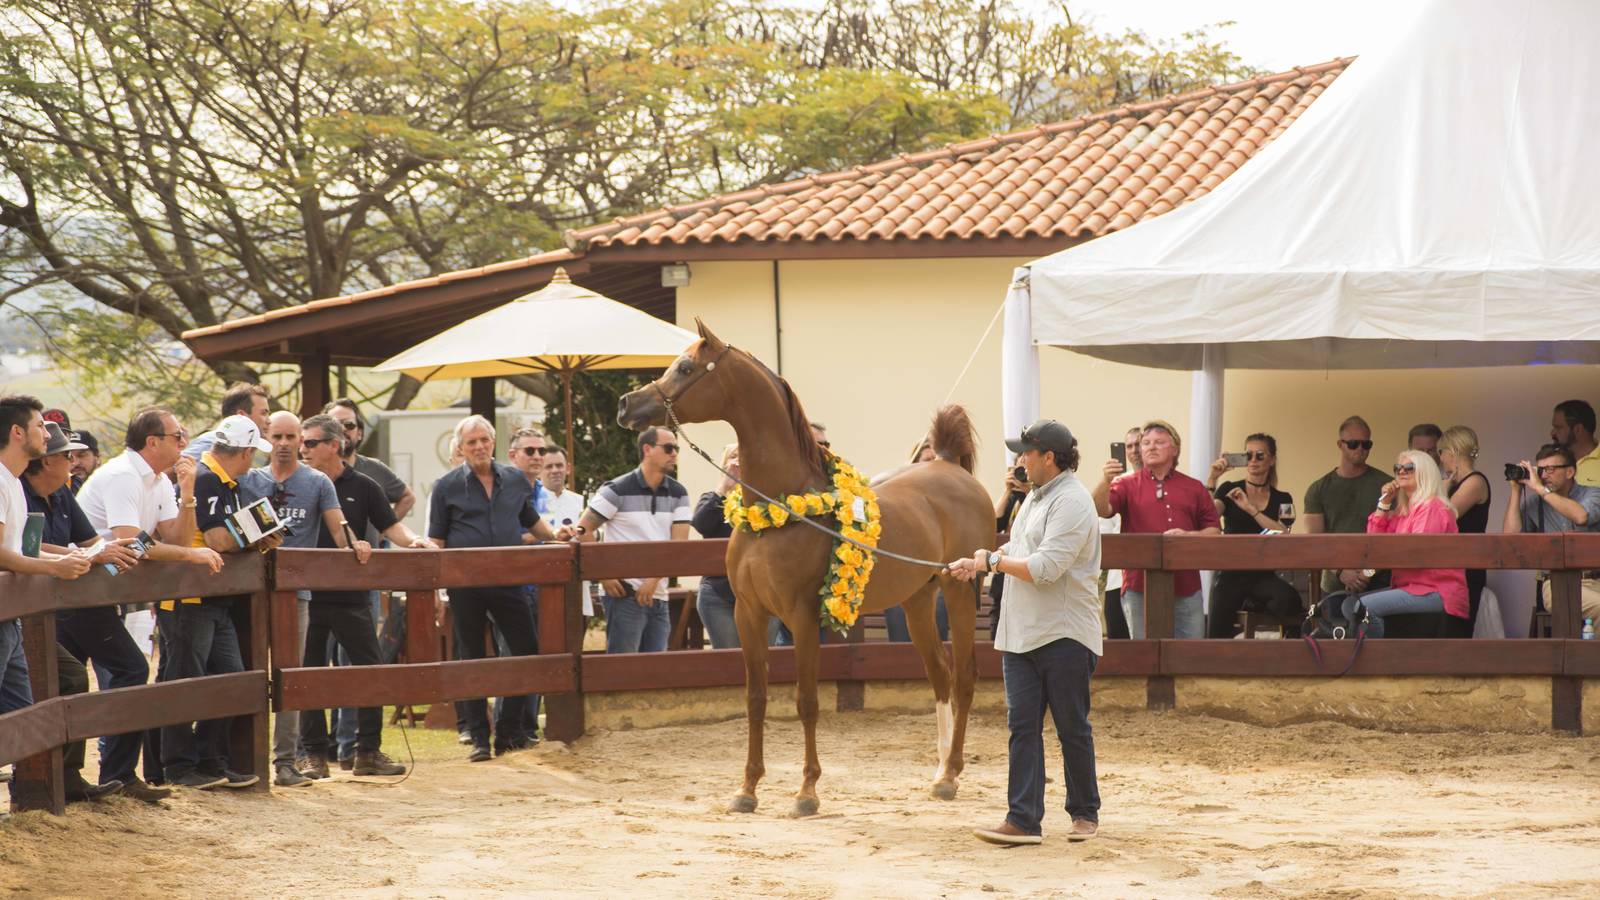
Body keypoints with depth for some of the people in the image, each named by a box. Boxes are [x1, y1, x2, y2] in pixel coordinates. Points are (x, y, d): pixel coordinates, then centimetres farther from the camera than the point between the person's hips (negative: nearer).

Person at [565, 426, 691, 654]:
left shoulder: (678, 494, 8)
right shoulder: (618, 490, -6)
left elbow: (679, 543, 0)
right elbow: (584, 530, -6)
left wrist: (654, 580, -13)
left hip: (658, 594, 6)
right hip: (625, 593, -6)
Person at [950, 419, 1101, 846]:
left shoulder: (1071, 503, -16)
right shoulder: (1035, 497, 16)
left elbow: (1044, 568, -24)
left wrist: (993, 560, -11)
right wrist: (977, 563, 13)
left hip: (1064, 635, -9)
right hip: (1020, 634, 9)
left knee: (1073, 729, 3)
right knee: (1022, 726, 1)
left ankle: (1085, 813, 17)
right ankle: (1023, 820, -1)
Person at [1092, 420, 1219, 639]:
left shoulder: (1194, 488, 13)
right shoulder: (1127, 485, 7)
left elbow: (1214, 530, 11)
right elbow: (1101, 510, -11)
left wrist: (1189, 536, -9)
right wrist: (1105, 481, -30)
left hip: (1186, 590, 2)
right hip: (1140, 589, -2)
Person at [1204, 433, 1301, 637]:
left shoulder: (1282, 499, 9)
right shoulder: (1229, 490, 5)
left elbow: (1282, 533, -10)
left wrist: (1251, 509, -16)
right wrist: (1212, 479, -23)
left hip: (1263, 575, 1)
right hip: (1230, 575, -1)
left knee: (1289, 600, -29)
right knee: (1218, 636, -13)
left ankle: (1250, 607, 1)